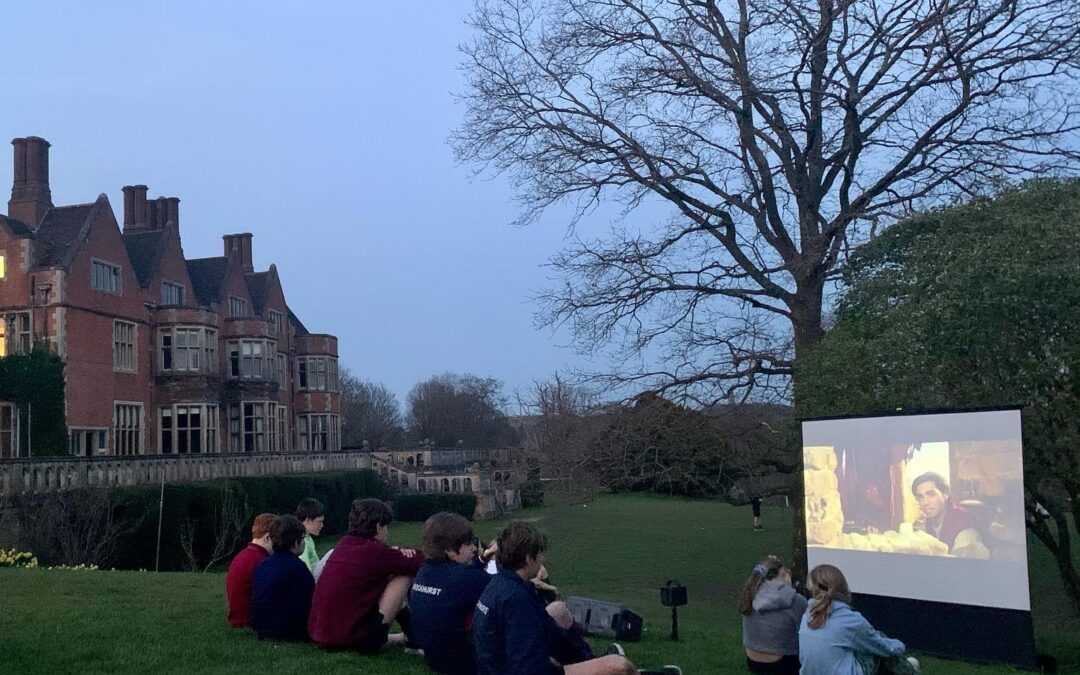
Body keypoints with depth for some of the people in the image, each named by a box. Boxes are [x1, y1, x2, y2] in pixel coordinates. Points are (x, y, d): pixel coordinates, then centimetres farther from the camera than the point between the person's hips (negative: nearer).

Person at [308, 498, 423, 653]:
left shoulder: (344, 543, 7)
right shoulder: (373, 551, -14)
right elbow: (421, 564, -7)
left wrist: (398, 553, 6)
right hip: (348, 639, -8)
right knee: (404, 576, -1)